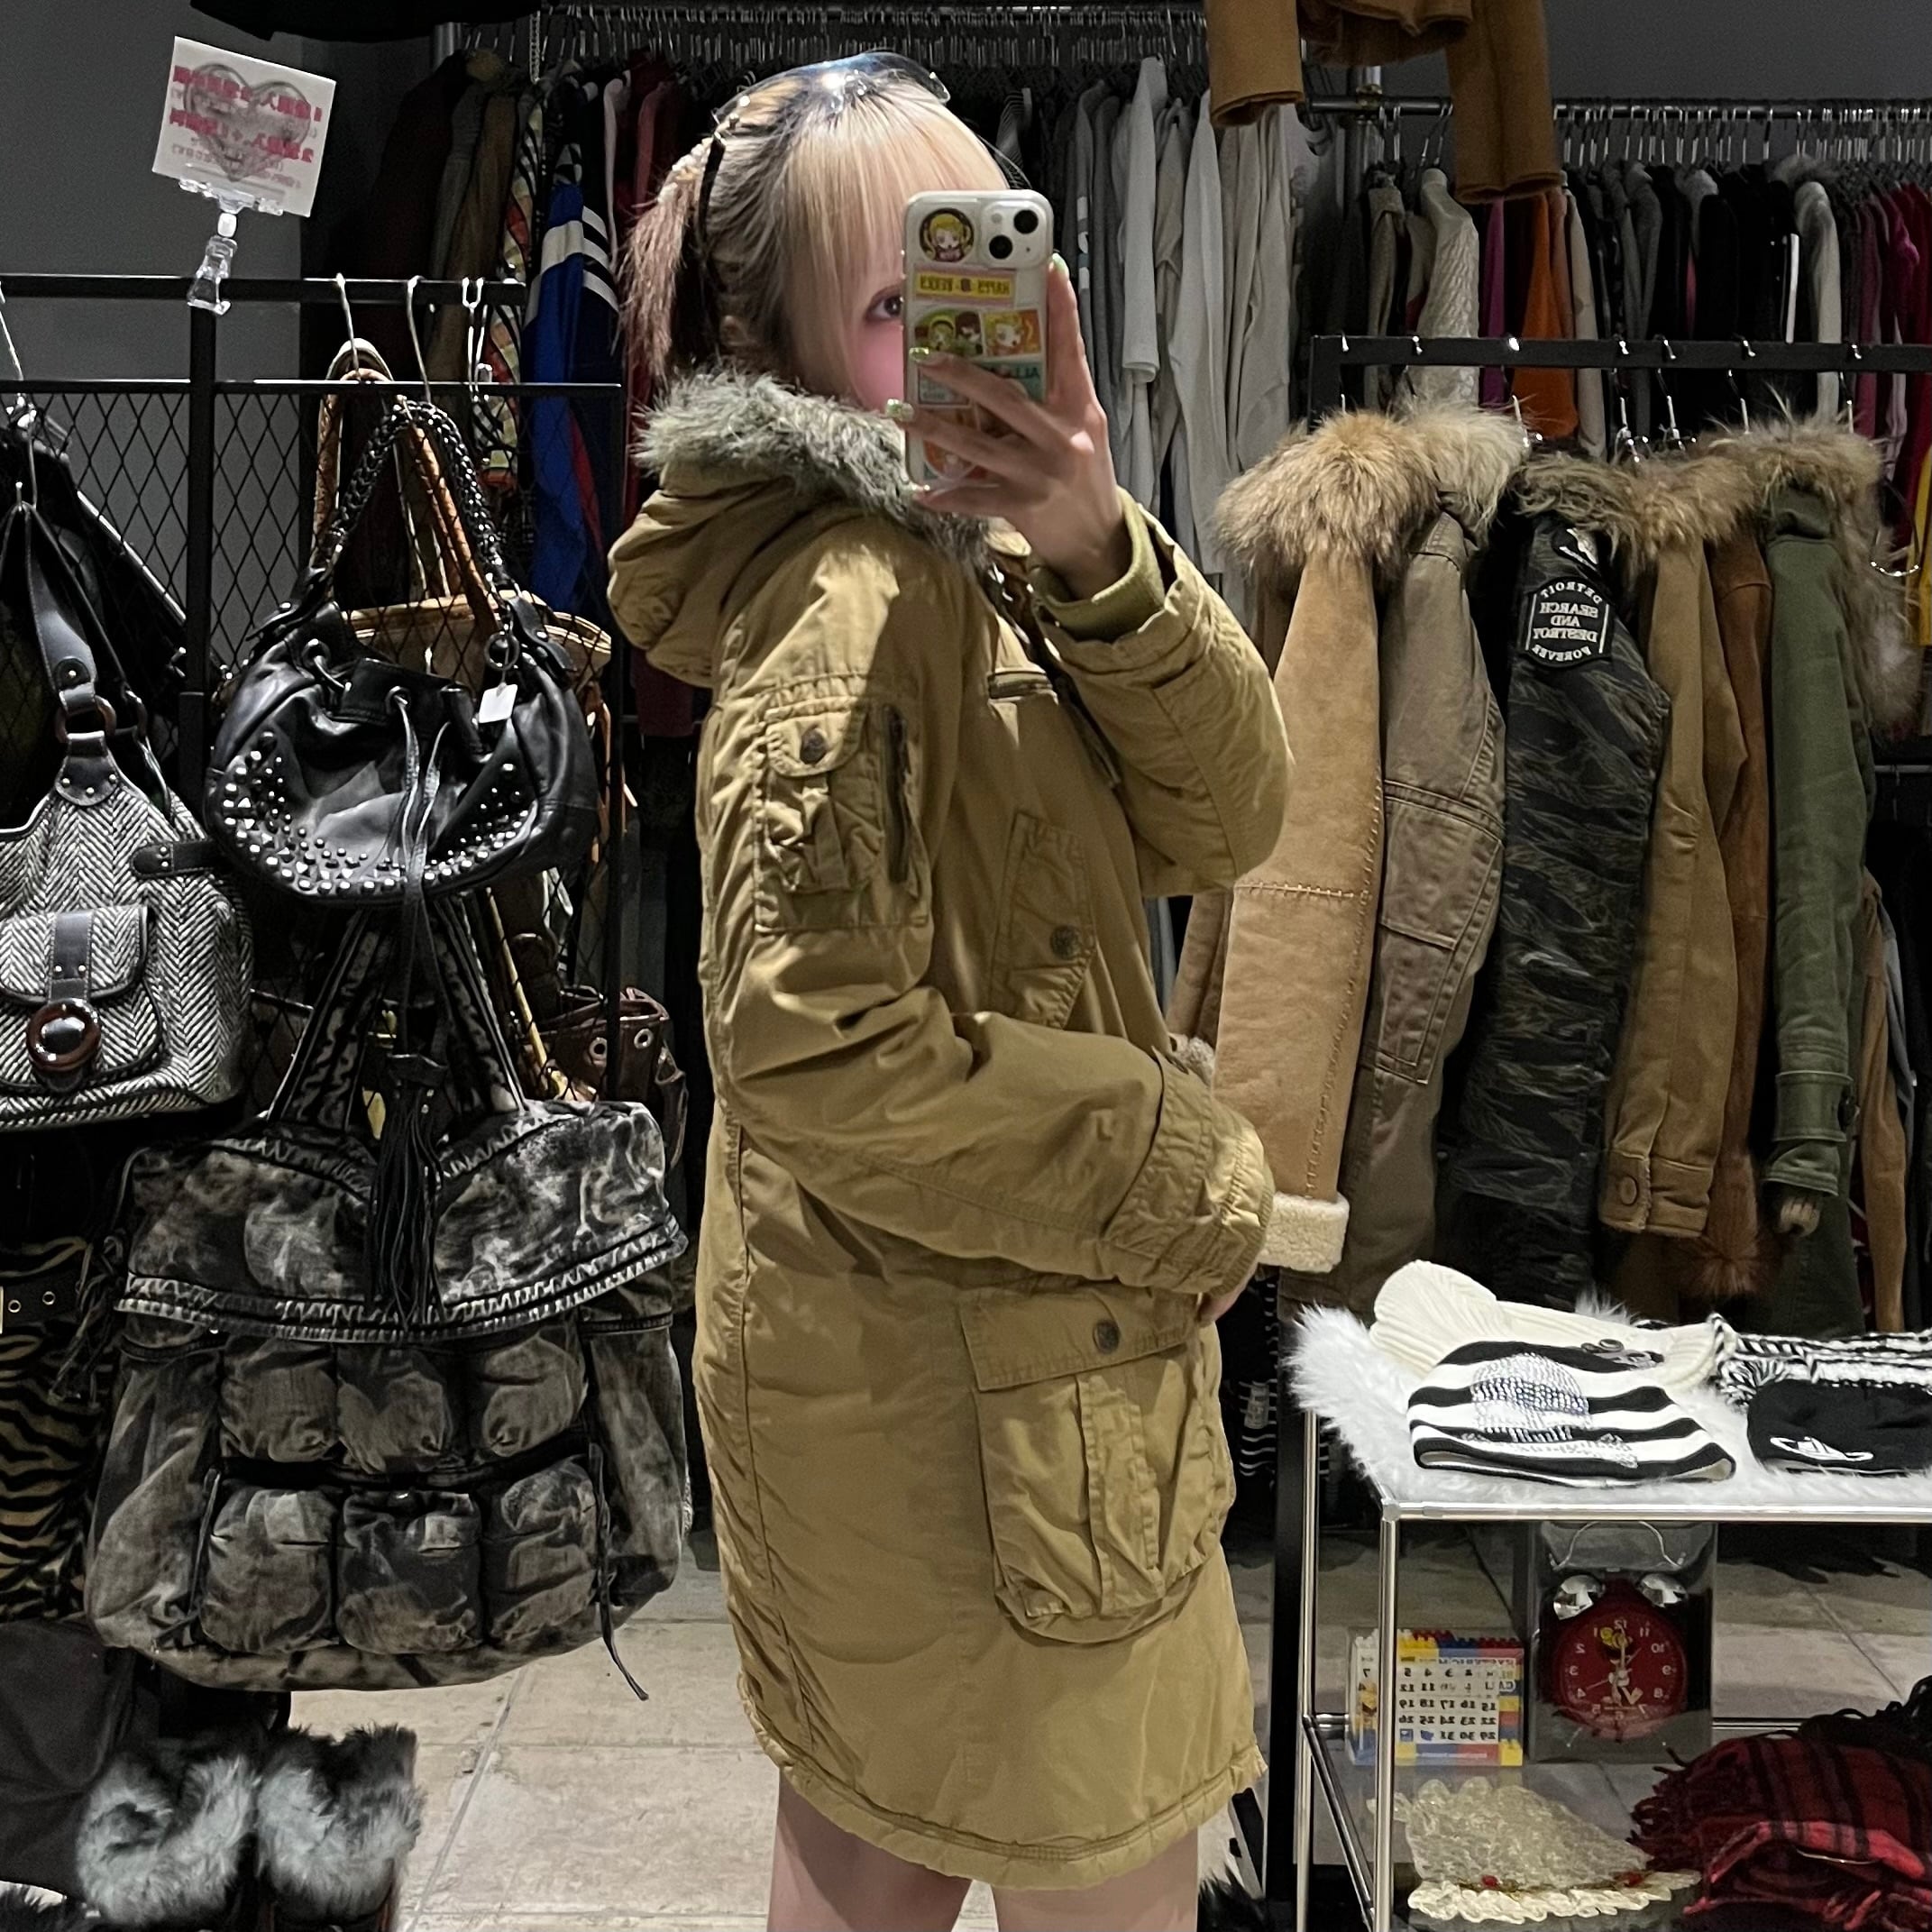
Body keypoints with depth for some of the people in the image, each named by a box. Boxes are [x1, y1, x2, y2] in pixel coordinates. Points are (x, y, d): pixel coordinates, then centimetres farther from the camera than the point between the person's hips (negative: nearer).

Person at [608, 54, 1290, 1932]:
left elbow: (1218, 819, -6)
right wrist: (1189, 1185, -18)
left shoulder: (961, 559, 7)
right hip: (974, 1380, -9)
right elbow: (815, 1042, -29)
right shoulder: (852, 598, -21)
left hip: (885, 1352, 9)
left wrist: (1098, 559, -24)